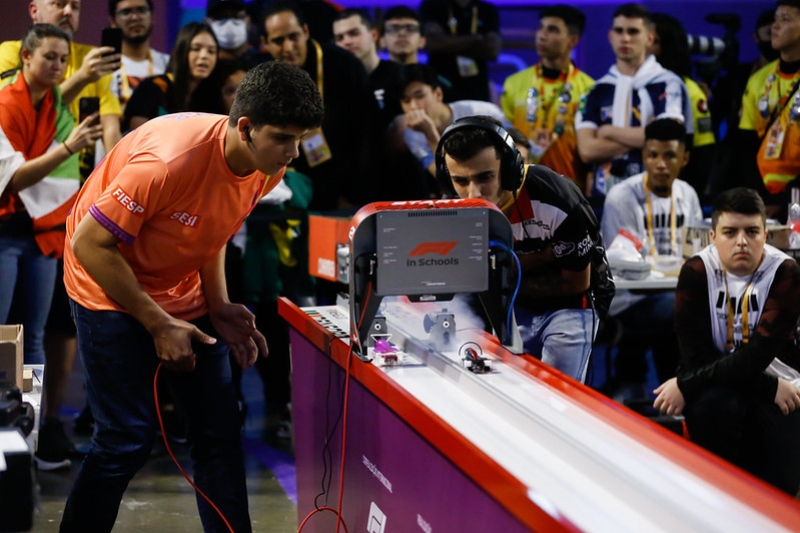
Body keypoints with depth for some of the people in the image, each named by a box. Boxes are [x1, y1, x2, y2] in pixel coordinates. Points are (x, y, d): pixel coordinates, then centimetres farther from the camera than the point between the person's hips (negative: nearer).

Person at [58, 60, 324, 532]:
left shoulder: (269, 169, -9)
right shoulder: (171, 159, -32)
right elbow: (90, 244, -25)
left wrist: (219, 307, -5)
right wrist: (158, 323, -21)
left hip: (183, 292, 7)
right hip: (112, 288, -7)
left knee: (220, 428, 1)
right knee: (130, 437, -9)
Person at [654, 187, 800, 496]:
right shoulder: (696, 273, -10)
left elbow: (756, 357, -23)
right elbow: (696, 358, -16)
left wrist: (686, 386, -26)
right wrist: (769, 387, -23)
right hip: (718, 383, 0)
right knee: (713, 406, -36)